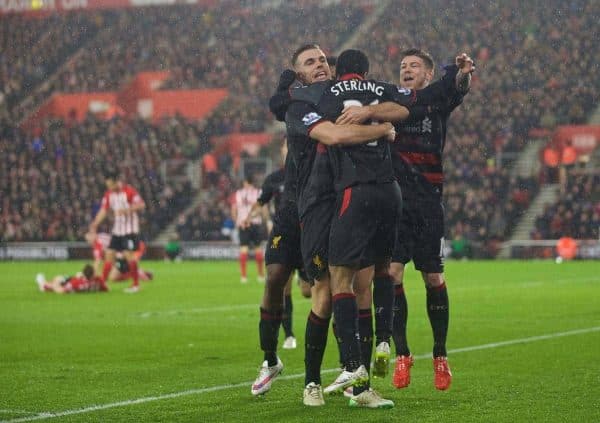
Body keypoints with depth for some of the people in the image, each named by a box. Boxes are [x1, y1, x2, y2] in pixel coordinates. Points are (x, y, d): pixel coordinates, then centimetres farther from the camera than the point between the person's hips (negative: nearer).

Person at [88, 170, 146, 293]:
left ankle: (136, 284, -2)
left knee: (128, 254, -11)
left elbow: (141, 205, -16)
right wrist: (95, 224, -1)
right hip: (117, 229, 6)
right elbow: (104, 210, 9)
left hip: (130, 229, -6)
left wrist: (126, 210, -28)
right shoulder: (109, 194, 6)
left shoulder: (129, 191, -13)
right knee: (109, 254, 2)